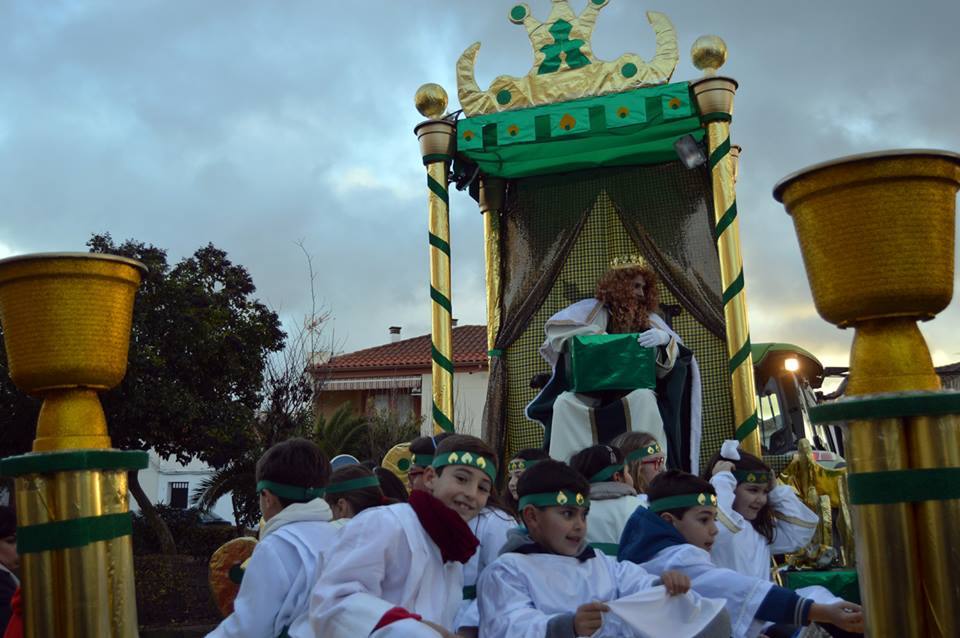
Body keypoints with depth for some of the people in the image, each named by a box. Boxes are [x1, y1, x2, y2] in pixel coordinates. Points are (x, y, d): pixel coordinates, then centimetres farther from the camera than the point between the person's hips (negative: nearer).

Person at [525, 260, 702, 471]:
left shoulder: (647, 317, 9)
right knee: (564, 403, -30)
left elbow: (678, 349, 1)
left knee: (644, 399, -34)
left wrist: (664, 338, -23)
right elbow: (554, 325, -10)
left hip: (633, 392, 1)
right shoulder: (594, 309, 2)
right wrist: (596, 335, -18)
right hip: (593, 391, -1)